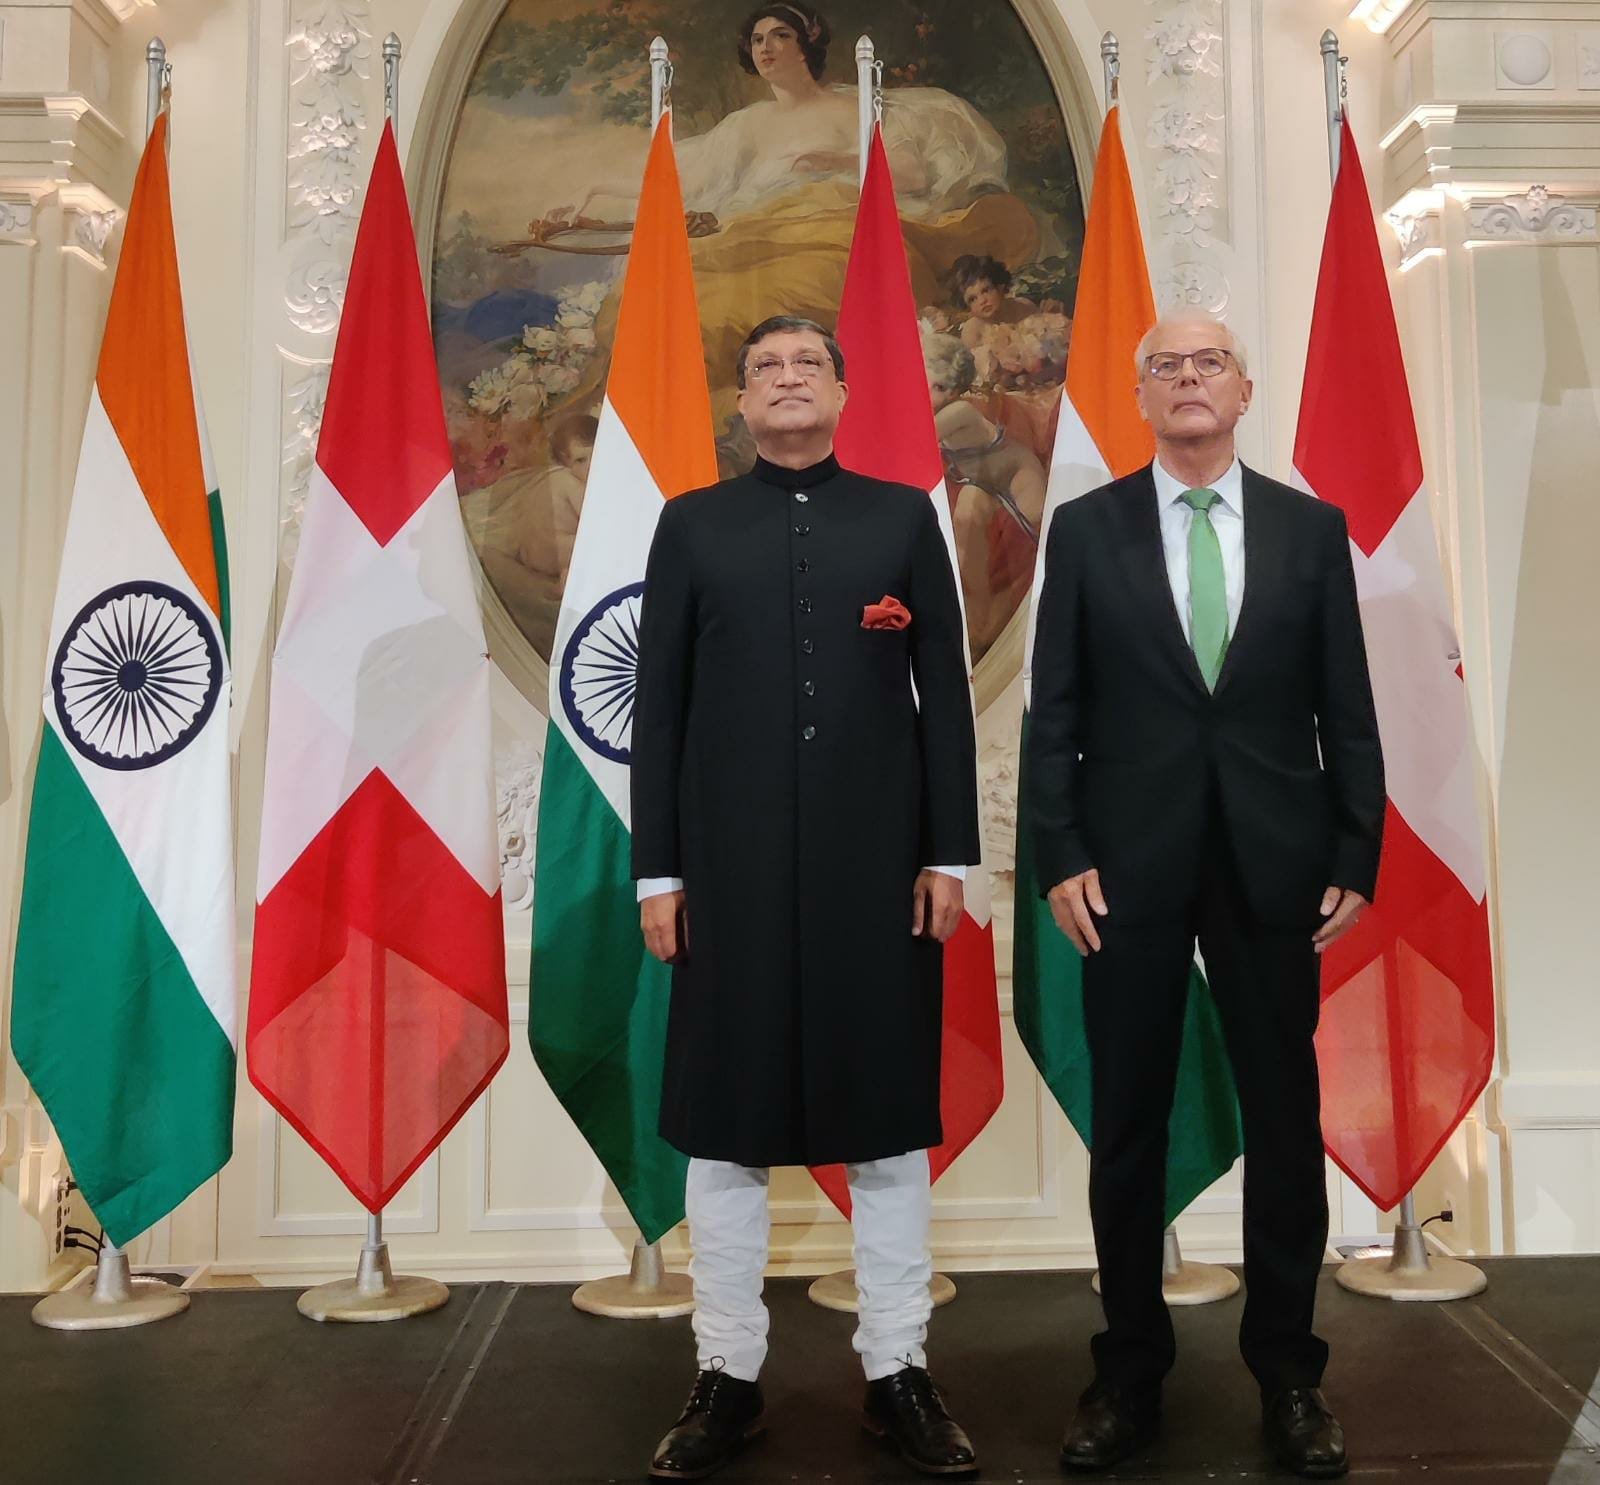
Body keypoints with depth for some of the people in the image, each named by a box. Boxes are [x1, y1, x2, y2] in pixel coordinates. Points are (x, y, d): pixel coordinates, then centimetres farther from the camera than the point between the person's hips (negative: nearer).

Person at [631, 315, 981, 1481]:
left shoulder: (905, 515, 7)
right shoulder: (693, 525, 7)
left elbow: (945, 694, 4)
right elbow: (659, 707, 4)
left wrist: (950, 852, -2)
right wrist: (658, 871, -1)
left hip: (879, 859, 0)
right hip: (733, 863, 0)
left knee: (890, 1111, 7)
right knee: (725, 1116, 6)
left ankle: (899, 1373, 22)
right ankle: (729, 1377, 22)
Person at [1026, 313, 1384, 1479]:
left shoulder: (1312, 528, 6)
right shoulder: (1086, 528, 3)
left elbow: (1347, 711, 5)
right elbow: (1055, 710, 0)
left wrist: (1356, 857, 0)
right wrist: (1061, 855, -7)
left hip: (1273, 864, 1)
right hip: (1130, 863, -1)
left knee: (1285, 1121, 9)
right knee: (1128, 1128, 8)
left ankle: (1289, 1372, 26)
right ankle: (1131, 1373, 23)